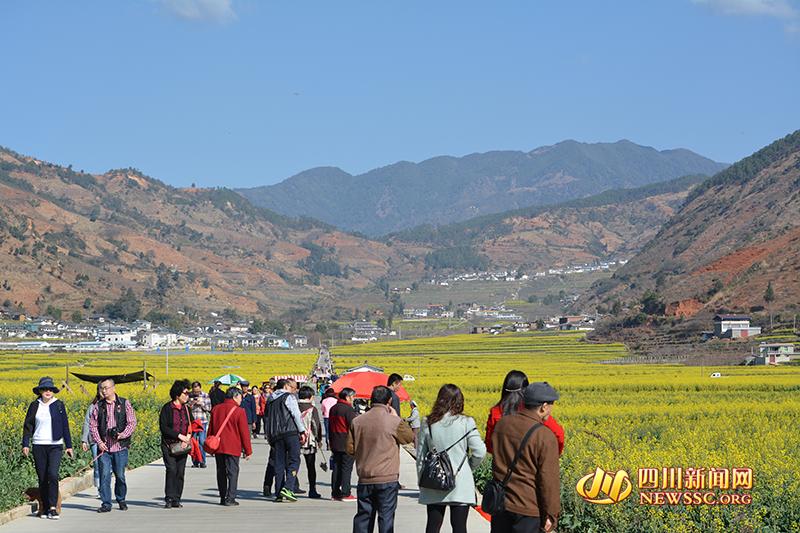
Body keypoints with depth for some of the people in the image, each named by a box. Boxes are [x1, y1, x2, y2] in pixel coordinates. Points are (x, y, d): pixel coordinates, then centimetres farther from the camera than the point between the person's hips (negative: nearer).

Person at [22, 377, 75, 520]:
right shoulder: (35, 405, 4)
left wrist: (69, 446, 6)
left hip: (55, 445, -1)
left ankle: (53, 508, -13)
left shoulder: (59, 405, 3)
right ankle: (45, 508, 14)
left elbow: (65, 426, 7)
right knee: (42, 478, 4)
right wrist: (25, 444, -2)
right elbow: (28, 425, 6)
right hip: (39, 446, 2)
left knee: (52, 475, -16)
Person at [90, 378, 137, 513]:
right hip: (104, 447, 1)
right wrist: (99, 442, -4)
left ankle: (121, 500, 24)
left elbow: (132, 423, 1)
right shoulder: (99, 406, 8)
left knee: (120, 475, 4)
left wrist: (122, 435, -15)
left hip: (120, 447, -1)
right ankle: (106, 504, 0)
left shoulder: (124, 404, 3)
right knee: (104, 475, -5)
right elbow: (92, 425, 8)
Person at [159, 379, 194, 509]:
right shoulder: (167, 408, -6)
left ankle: (176, 500, 6)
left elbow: (191, 425, 19)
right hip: (169, 445, -5)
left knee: (180, 472, 1)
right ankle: (169, 499, -11)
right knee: (171, 470, -14)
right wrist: (179, 435, -16)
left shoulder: (186, 408, 12)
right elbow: (163, 427, -11)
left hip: (183, 445, 5)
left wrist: (188, 436, -2)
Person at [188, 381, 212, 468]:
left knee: (202, 441, -6)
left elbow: (209, 408, 2)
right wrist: (191, 404, -12)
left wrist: (201, 404, -13)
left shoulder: (206, 396, 2)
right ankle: (195, 462, 6)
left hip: (203, 422, -1)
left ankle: (202, 461, -1)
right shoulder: (189, 396, 4)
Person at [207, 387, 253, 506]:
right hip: (233, 447, -5)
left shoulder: (216, 409, 8)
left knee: (221, 472, 12)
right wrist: (248, 450, -2)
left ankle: (222, 498, 15)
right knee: (233, 472, -1)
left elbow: (210, 429, 14)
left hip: (218, 447, 5)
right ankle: (230, 499, -7)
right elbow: (244, 432, -8)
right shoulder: (239, 411, -8)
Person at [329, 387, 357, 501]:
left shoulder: (333, 409, 14)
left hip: (335, 444, 8)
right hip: (347, 444, -8)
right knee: (346, 468, -4)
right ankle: (345, 493, -5)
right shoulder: (348, 409, -13)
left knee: (336, 468, 10)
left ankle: (335, 493, 12)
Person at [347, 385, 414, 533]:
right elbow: (410, 437, 5)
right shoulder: (394, 421, -12)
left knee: (363, 515, 11)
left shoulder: (357, 421, 2)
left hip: (364, 479, 4)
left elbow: (350, 449, 6)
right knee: (386, 517, 1)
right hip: (387, 479, -4)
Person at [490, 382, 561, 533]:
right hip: (527, 508, -6)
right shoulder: (545, 437, -19)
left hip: (500, 503, 6)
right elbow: (548, 480, -15)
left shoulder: (502, 423, 0)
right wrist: (551, 515, -8)